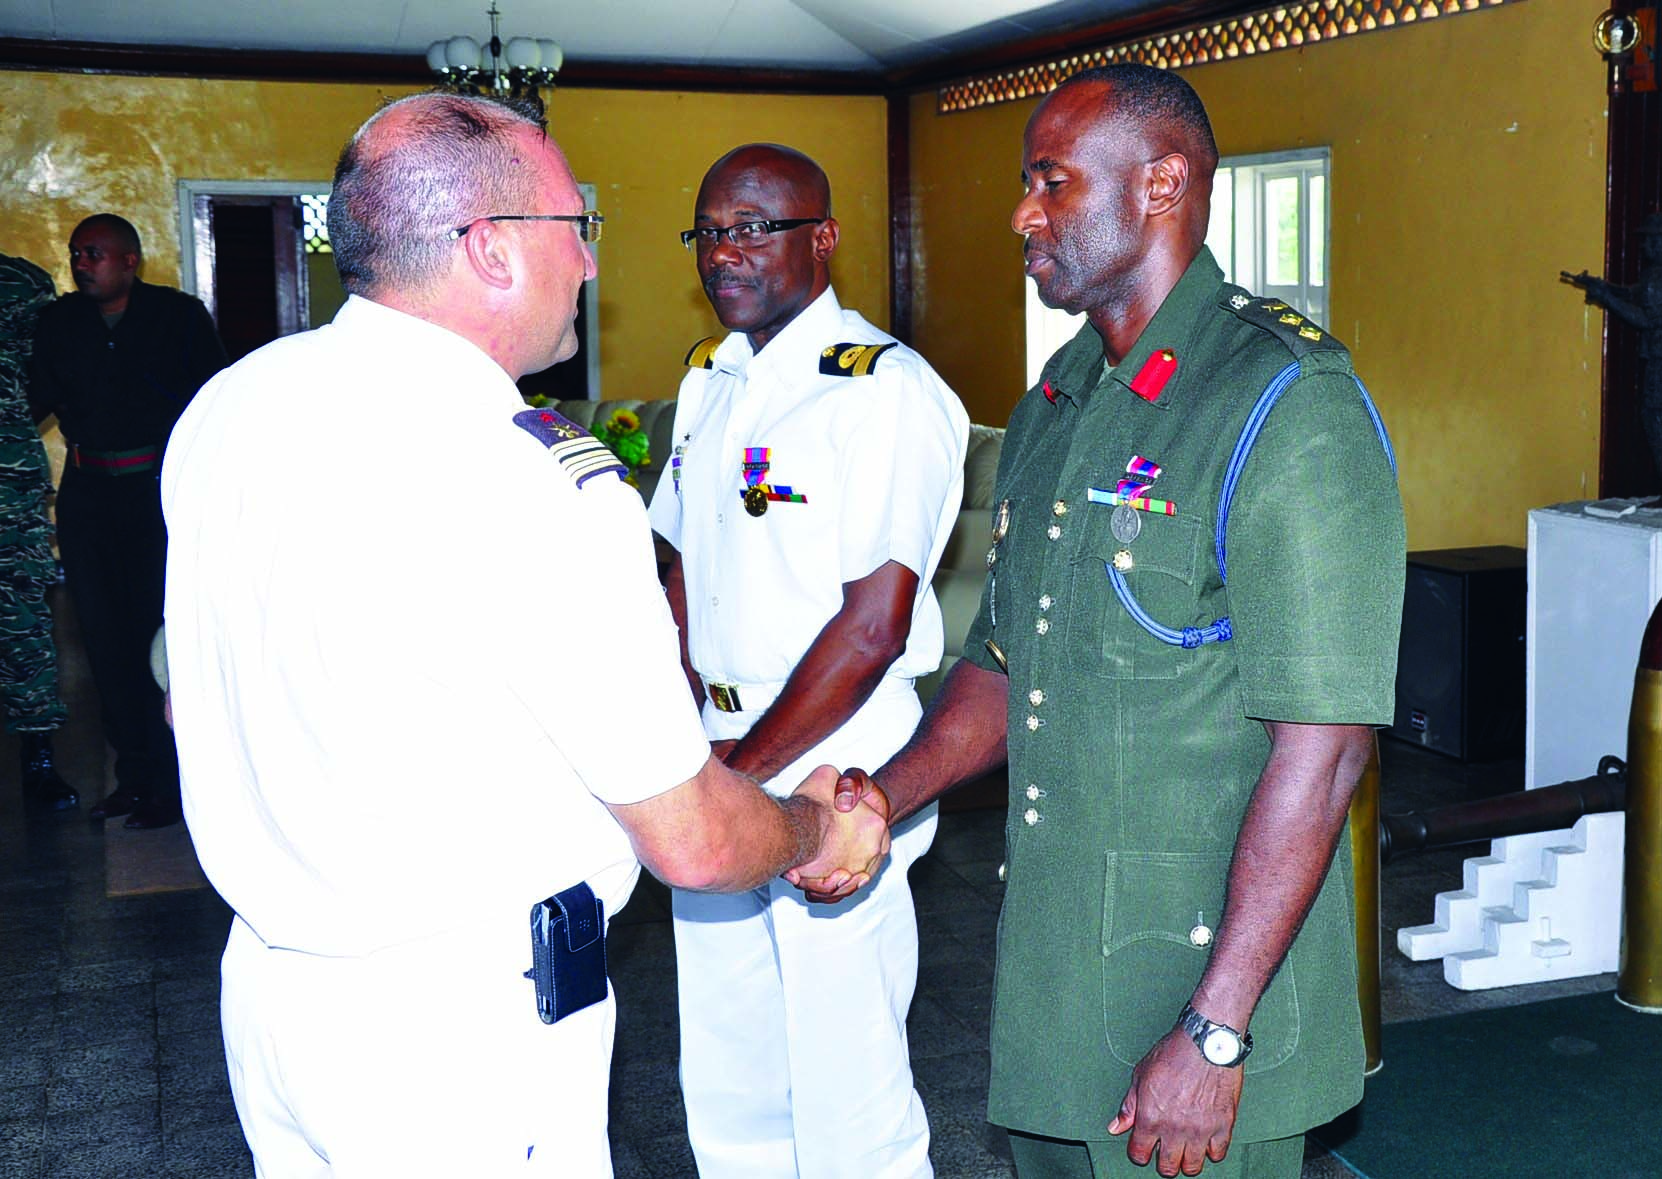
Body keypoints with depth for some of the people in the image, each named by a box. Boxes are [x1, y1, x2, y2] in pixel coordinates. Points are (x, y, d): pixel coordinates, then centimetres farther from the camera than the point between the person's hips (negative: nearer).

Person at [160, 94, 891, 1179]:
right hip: (463, 1029, -7)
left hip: (266, 979, 8)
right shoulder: (541, 481, -25)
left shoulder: (225, 408, -1)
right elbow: (691, 843, -18)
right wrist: (814, 832, 4)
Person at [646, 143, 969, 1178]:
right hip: (717, 761, 7)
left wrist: (743, 772, -13)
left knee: (844, 1094, 3)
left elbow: (872, 630, -17)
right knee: (723, 1076, 17)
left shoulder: (889, 392, -13)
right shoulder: (709, 383, 12)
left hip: (833, 765, -7)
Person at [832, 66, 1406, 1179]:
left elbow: (1321, 749, -21)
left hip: (1202, 982, -7)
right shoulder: (1055, 405, 10)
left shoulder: (1291, 410, -16)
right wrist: (884, 798, -1)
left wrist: (1214, 1035, -22)